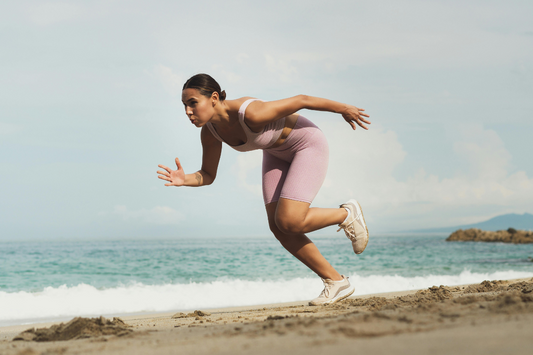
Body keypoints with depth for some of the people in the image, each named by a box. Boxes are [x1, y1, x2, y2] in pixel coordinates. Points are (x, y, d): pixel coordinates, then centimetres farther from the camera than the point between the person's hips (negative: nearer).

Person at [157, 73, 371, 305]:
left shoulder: (250, 113, -37)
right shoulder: (210, 131, -15)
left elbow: (300, 100, -25)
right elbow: (208, 176, -3)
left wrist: (344, 109, -11)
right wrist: (185, 179, -26)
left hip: (308, 145, -7)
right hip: (277, 153, 7)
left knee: (289, 223, -20)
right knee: (278, 228, -4)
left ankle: (346, 214, 8)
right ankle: (336, 282, 9)